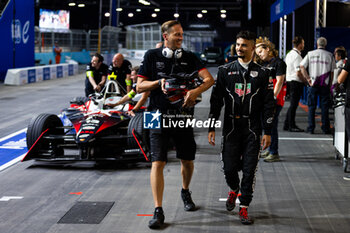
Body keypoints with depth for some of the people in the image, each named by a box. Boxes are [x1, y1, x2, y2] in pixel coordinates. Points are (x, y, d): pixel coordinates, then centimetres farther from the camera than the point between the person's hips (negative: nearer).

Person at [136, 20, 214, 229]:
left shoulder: (189, 57, 5)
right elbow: (140, 86, 3)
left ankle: (186, 192, 43)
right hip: (159, 115, -2)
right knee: (158, 163, -9)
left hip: (183, 115, 2)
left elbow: (209, 79, -7)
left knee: (187, 161, 13)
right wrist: (159, 82, -15)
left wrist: (196, 91, -26)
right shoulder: (152, 56, 3)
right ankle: (158, 211, -5)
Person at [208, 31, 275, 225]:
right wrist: (211, 128, 2)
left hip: (253, 129, -1)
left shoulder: (262, 73, 3)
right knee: (229, 168, 2)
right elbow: (216, 100, 6)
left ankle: (244, 208, 11)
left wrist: (267, 132, -2)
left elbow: (268, 104, 3)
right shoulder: (225, 71, 5)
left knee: (249, 170, -1)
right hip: (230, 127, 1)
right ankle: (234, 189, 35)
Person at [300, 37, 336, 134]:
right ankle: (325, 128, 6)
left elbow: (302, 67, -6)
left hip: (313, 84, 0)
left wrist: (308, 79, -4)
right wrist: (330, 84, 11)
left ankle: (311, 128, 4)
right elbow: (332, 72, 4)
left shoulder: (310, 54, 3)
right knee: (324, 107, 5)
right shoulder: (329, 55, 3)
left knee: (311, 107, 5)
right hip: (325, 84, 0)